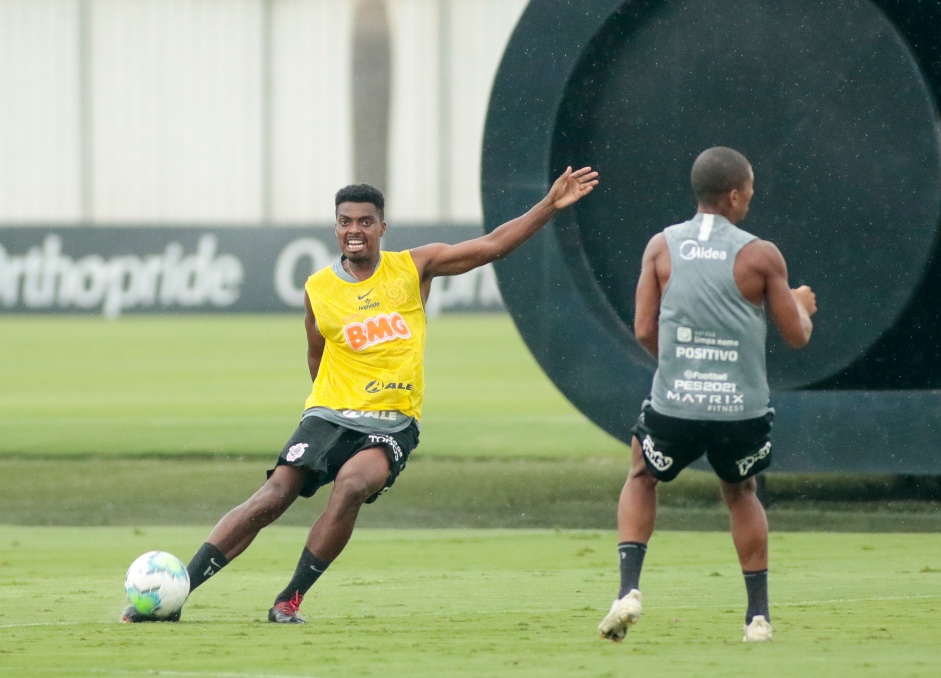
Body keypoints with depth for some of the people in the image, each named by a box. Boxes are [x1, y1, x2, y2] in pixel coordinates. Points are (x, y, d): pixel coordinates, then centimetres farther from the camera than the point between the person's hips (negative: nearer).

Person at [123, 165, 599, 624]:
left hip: (393, 425, -1)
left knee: (353, 484, -31)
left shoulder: (414, 268, 3)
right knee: (273, 497, -17)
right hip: (331, 414, 1)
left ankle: (290, 600, -22)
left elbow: (492, 245, 3)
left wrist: (551, 206, -1)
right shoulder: (318, 289, 5)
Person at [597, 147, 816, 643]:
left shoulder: (662, 247, 0)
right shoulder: (761, 255, -5)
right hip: (742, 410, 0)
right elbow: (796, 336, 2)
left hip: (673, 404, 0)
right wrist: (802, 304, 25)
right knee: (741, 494, 26)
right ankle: (758, 614, 22)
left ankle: (629, 589, 7)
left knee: (642, 478, 27)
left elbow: (644, 330, 1)